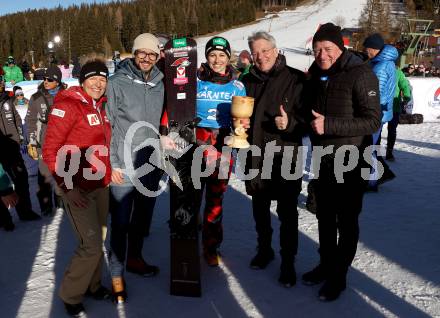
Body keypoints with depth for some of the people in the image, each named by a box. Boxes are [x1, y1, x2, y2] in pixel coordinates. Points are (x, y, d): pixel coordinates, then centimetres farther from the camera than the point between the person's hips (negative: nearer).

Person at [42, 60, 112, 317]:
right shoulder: (68, 105, -13)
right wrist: (68, 186, -18)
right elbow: (50, 151, -15)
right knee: (91, 245, -6)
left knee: (99, 238, 16)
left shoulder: (101, 107, 9)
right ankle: (70, 295, 16)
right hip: (78, 189, -7)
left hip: (101, 185, 7)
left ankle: (93, 284, 35)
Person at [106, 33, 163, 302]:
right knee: (121, 221, 1)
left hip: (151, 165, 5)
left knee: (144, 216, 17)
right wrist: (112, 164, -11)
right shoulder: (117, 83, -6)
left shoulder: (159, 84, 9)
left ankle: (135, 258, 37)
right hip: (123, 167, -5)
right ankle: (117, 273, 17)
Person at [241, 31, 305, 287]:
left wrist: (291, 124, -25)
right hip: (256, 154, 5)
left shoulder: (295, 79, -7)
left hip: (285, 156, -4)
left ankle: (288, 262, 19)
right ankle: (264, 249, 38)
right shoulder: (248, 81, 8)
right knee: (260, 208, 17)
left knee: (287, 212, 3)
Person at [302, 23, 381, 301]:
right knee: (325, 218, 18)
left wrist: (329, 125, -27)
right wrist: (310, 122, -4)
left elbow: (373, 120, -20)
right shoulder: (316, 75, 7)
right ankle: (326, 264, 37)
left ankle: (339, 275, 24)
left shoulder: (360, 74, -15)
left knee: (346, 222, 8)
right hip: (322, 162, 6)